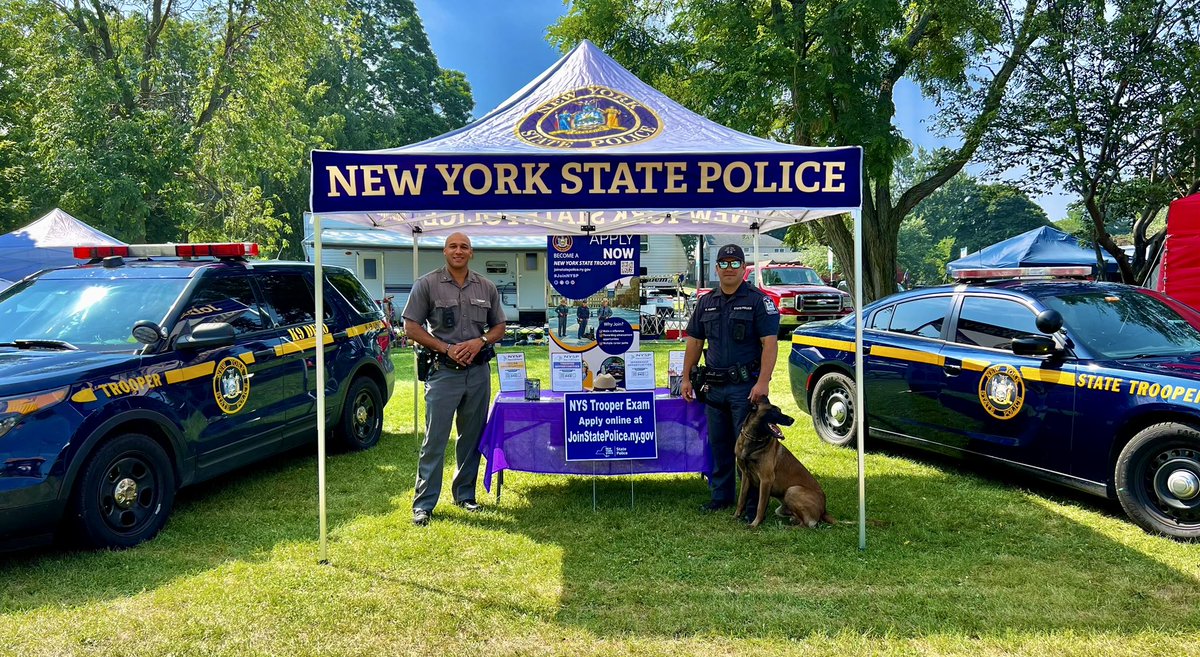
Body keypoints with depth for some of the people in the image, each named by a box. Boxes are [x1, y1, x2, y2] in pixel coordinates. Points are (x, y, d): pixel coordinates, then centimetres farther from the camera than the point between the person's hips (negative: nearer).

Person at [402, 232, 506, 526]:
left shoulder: (487, 287, 9)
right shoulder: (427, 284, -1)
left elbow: (499, 326, 14)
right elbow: (411, 326, -3)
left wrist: (480, 341, -7)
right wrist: (446, 348, -13)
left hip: (479, 372, 4)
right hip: (443, 371, -4)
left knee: (472, 438, 12)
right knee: (434, 440, -3)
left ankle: (465, 495, 25)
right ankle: (423, 503, 5)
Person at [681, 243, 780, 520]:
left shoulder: (758, 300, -5)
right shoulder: (706, 302, 12)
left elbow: (770, 343, -12)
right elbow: (695, 341, 16)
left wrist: (762, 382, -21)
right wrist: (686, 378, 11)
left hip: (746, 385, -5)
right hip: (714, 385, 6)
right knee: (718, 444, 13)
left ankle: (752, 502, 9)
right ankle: (721, 496, 26)